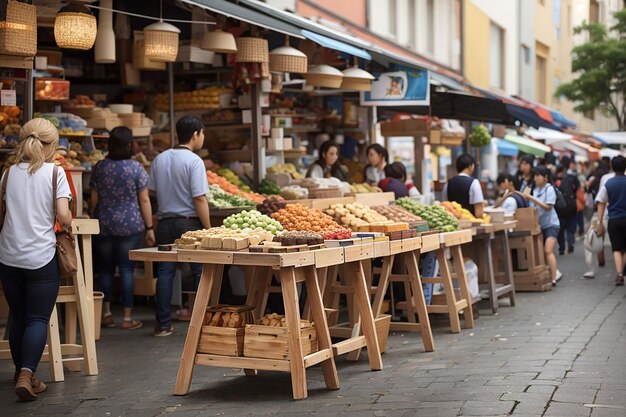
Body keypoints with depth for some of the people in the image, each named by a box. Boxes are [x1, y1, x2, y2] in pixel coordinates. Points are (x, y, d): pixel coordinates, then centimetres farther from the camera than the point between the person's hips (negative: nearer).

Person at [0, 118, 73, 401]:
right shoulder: (55, 172, -6)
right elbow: (63, 217, -13)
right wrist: (67, 223, 8)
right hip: (41, 257, -4)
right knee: (38, 319, 1)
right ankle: (27, 375, -14)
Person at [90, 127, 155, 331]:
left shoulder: (99, 167, 2)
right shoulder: (136, 168, -7)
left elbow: (94, 199, 6)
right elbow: (144, 200, -6)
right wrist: (149, 228, 0)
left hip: (104, 225, 3)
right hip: (130, 225, -3)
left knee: (106, 268, 13)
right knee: (127, 269, 1)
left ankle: (106, 314, 14)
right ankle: (127, 318, 4)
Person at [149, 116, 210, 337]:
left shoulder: (159, 159, 7)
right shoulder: (194, 161, -12)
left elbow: (153, 192, 11)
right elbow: (200, 199, -16)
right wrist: (208, 229, -10)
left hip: (165, 223, 5)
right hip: (189, 222, -5)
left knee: (165, 272, 8)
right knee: (201, 273, 4)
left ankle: (163, 324, 10)